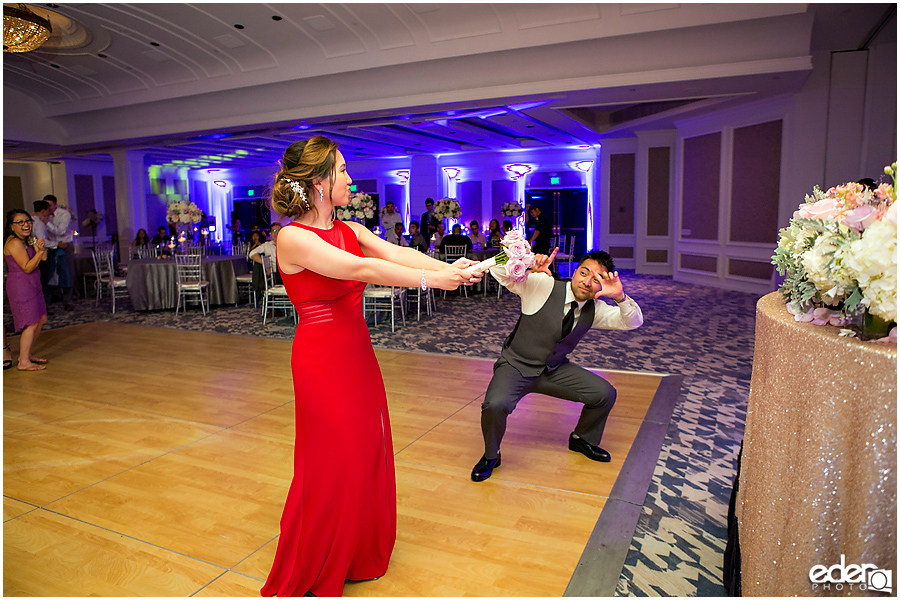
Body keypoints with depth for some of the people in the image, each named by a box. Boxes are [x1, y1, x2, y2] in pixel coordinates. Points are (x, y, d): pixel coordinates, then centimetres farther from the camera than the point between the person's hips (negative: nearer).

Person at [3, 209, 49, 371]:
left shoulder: (26, 240, 13)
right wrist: (39, 251, -27)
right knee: (32, 323, -8)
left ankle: (26, 353, 26)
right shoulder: (14, 242, -16)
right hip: (21, 285, -10)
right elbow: (27, 267, -20)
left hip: (32, 284, 10)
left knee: (41, 319, 15)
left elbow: (43, 258, 9)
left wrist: (39, 249, -7)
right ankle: (23, 362, -2)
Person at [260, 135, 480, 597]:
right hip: (321, 360, -7)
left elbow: (397, 253, -5)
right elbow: (359, 269, -26)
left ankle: (358, 553, 38)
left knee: (367, 453, 15)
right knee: (330, 466, 5)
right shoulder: (292, 238, -16)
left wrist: (449, 267, -20)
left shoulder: (350, 230, 8)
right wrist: (430, 279, -27)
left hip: (357, 354, 7)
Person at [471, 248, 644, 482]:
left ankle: (582, 439, 26)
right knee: (495, 405, -32)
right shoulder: (542, 285, -17)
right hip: (516, 366, -5)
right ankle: (490, 456, 0)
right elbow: (498, 270, -22)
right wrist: (529, 266, -43)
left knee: (605, 394, -4)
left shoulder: (595, 309, -1)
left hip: (555, 370, 5)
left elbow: (633, 321, -5)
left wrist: (619, 296, -27)